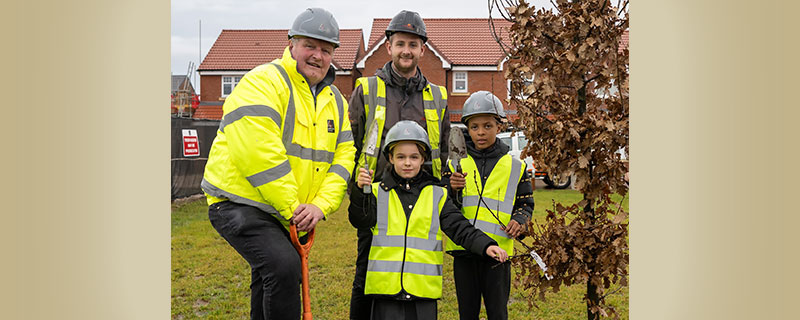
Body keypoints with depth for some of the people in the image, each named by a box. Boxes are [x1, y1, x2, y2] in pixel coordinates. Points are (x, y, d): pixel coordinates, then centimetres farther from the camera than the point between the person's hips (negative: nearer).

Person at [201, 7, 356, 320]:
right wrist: (291, 207, -21)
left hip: (289, 214, 8)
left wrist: (320, 205, -12)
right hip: (239, 203, -8)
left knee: (272, 282, 20)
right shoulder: (263, 82, -15)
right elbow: (258, 153, -25)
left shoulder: (335, 100, 10)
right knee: (283, 265, -26)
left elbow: (343, 157, 4)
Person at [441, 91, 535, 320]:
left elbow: (526, 204, 11)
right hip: (463, 250, 1)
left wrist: (519, 221, -10)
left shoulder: (515, 167, 5)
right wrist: (453, 190, -17)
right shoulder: (455, 165, 5)